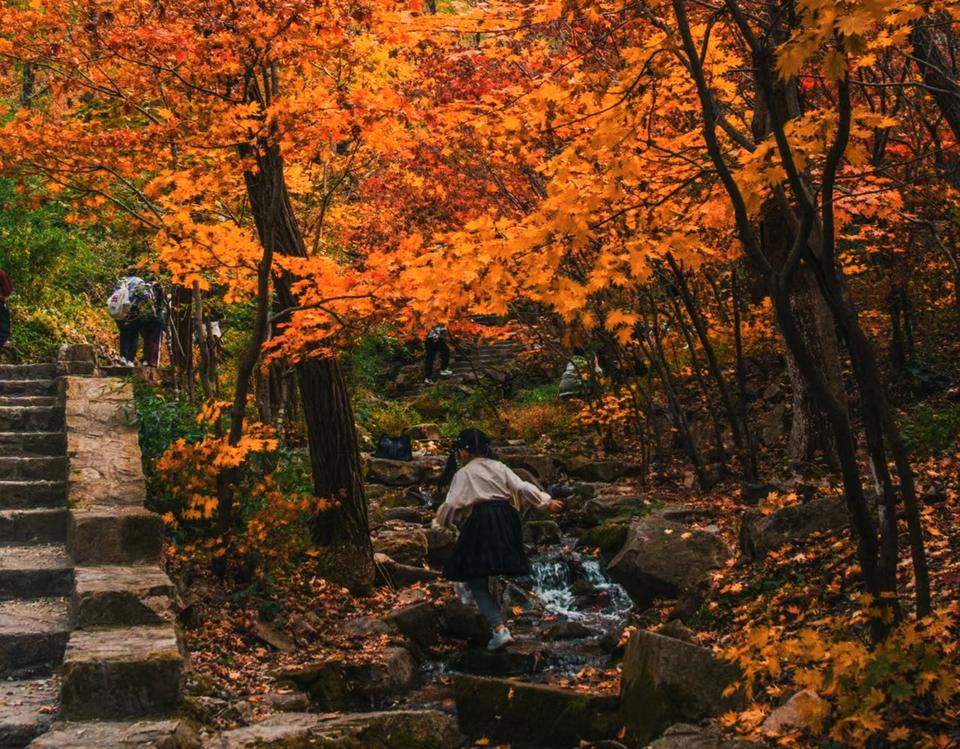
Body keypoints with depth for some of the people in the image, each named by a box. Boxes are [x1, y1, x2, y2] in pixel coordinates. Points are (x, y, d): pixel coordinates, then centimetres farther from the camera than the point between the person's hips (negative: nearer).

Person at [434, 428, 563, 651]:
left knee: (476, 580, -4)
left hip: (482, 521, -6)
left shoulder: (463, 474, 3)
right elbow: (522, 487, 8)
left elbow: (452, 503, -2)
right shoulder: (499, 467, 15)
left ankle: (499, 629, -16)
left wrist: (441, 521, 15)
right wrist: (547, 502, 13)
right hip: (507, 519, 6)